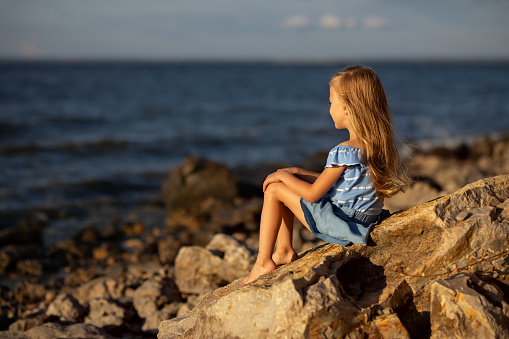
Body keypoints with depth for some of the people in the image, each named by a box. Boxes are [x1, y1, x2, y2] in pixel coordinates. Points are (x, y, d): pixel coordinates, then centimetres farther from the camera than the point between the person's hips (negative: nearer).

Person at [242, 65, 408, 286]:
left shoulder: (343, 152, -25)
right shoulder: (378, 143, 3)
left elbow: (313, 193, -17)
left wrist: (284, 176, 0)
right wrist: (296, 173, 11)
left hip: (340, 223, -9)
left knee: (274, 190, 0)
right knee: (291, 179, 19)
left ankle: (263, 261, 6)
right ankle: (284, 251, 22)